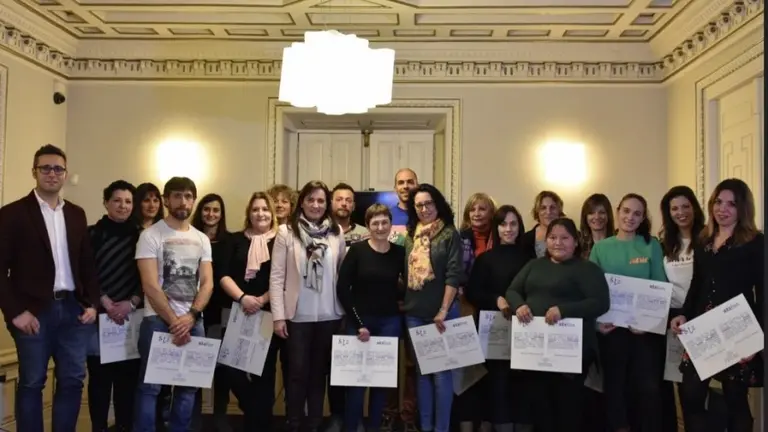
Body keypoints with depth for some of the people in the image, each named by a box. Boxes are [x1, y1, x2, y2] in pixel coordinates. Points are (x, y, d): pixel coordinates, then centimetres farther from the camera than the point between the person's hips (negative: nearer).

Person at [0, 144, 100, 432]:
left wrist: (92, 303, 4)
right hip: (34, 312, -4)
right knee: (31, 383, 6)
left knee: (72, 381, 8)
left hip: (73, 309, 4)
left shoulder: (76, 214, 11)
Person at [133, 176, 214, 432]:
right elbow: (150, 286, -11)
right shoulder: (151, 236, -4)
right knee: (150, 386, -1)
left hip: (194, 322, 5)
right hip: (158, 321, -4)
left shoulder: (202, 239, 10)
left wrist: (191, 316, -11)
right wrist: (174, 322, -12)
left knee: (188, 387, 10)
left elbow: (207, 283, 4)